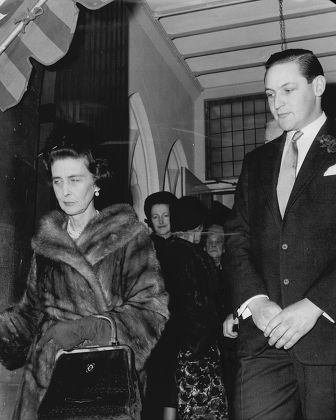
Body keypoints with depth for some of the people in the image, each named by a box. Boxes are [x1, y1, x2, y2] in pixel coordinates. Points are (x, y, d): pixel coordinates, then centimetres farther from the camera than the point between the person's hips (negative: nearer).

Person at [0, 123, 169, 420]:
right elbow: (32, 309, 14)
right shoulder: (46, 239, 9)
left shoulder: (129, 235, -5)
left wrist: (83, 329, -21)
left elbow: (151, 309, -11)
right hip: (45, 375, 4)